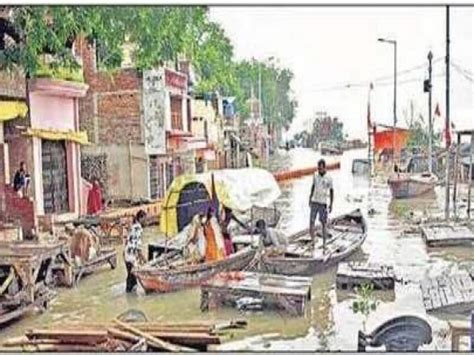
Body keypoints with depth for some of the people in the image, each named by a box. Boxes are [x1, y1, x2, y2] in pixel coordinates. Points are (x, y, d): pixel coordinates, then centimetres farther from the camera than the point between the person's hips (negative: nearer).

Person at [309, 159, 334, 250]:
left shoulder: (329, 178, -10)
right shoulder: (315, 175, 1)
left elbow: (331, 192, -3)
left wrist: (331, 205, -6)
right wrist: (310, 199, 14)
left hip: (323, 203, -3)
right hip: (314, 202, 3)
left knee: (324, 224, 2)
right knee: (311, 222, -1)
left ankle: (324, 243, 12)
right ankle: (312, 240, 12)